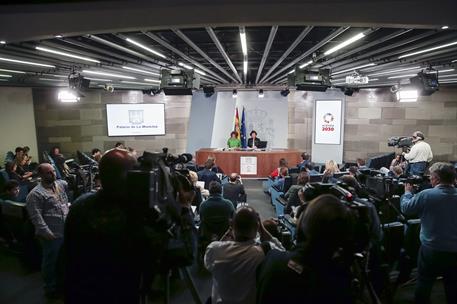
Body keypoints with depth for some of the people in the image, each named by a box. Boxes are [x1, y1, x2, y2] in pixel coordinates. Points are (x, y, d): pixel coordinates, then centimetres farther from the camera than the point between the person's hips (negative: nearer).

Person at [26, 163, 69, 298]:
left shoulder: (61, 184, 6)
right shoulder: (35, 194, -14)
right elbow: (36, 217, -18)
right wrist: (47, 233, -20)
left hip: (67, 231, 6)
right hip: (52, 236, -6)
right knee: (50, 262, 11)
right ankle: (51, 287, 30)